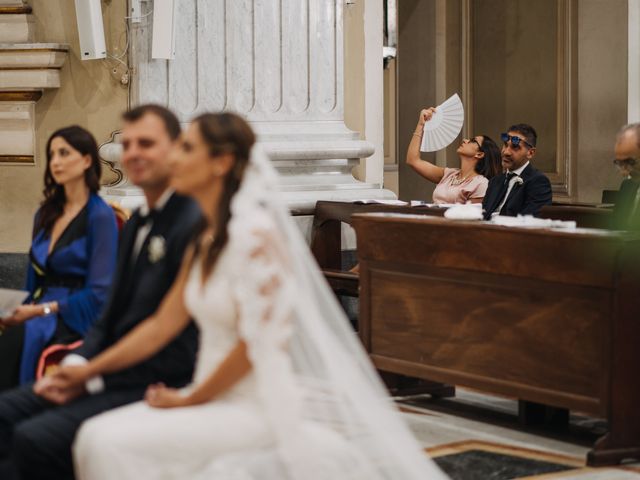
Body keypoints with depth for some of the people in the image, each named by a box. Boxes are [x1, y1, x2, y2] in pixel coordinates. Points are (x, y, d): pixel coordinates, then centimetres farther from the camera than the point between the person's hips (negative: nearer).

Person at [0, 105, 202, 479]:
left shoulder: (197, 224, -16)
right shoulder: (138, 224, 16)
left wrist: (92, 378, -15)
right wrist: (76, 364, -2)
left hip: (157, 387, -9)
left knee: (34, 438, -24)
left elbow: (182, 349, -19)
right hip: (107, 375, 9)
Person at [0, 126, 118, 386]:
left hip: (74, 320, -6)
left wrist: (40, 310, -15)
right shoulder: (46, 214, 18)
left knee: (21, 343, -32)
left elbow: (99, 294, -9)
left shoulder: (100, 216, -4)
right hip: (38, 312, 6)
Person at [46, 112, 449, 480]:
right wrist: (88, 371, 12)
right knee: (97, 436, -5)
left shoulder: (253, 233, -18)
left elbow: (256, 342, -18)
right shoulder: (206, 240, 10)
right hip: (224, 398, 8)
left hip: (263, 408, -8)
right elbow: (163, 324, 13)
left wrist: (190, 398, -8)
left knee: (114, 443, -19)